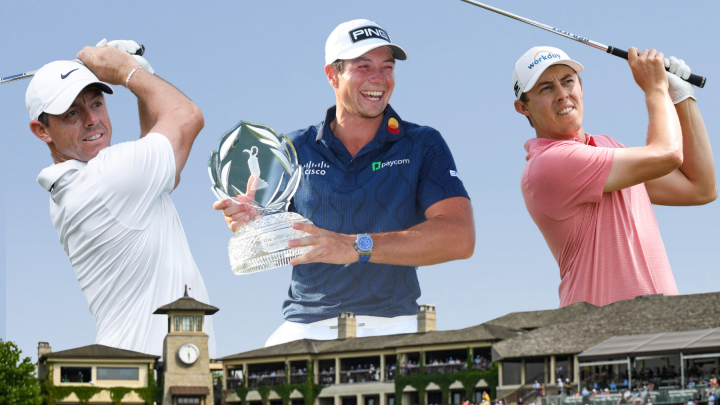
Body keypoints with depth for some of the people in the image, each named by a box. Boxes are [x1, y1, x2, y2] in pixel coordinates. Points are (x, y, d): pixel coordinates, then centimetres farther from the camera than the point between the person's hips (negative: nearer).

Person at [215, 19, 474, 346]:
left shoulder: (422, 145, 4)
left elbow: (460, 238, -11)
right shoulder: (295, 150, 11)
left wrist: (356, 246, -21)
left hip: (392, 331, -1)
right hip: (306, 330, 1)